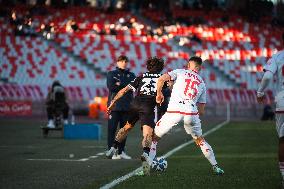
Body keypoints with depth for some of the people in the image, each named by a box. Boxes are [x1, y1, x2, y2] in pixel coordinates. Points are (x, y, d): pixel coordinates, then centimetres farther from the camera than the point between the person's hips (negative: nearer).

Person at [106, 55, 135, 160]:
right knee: (112, 129, -7)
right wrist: (125, 86, -5)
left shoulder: (131, 75, 16)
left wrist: (120, 84, -7)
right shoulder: (111, 74, 7)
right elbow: (111, 87, -9)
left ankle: (121, 151, 13)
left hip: (127, 106, 4)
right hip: (114, 105, -4)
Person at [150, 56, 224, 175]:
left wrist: (159, 94, 16)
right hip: (192, 111, 3)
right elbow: (202, 111, 21)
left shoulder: (180, 72, 14)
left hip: (174, 110, -3)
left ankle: (148, 163, 3)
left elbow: (161, 79, 0)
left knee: (154, 136, 13)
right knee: (200, 140, 24)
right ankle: (215, 166, 21)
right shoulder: (202, 84, 23)